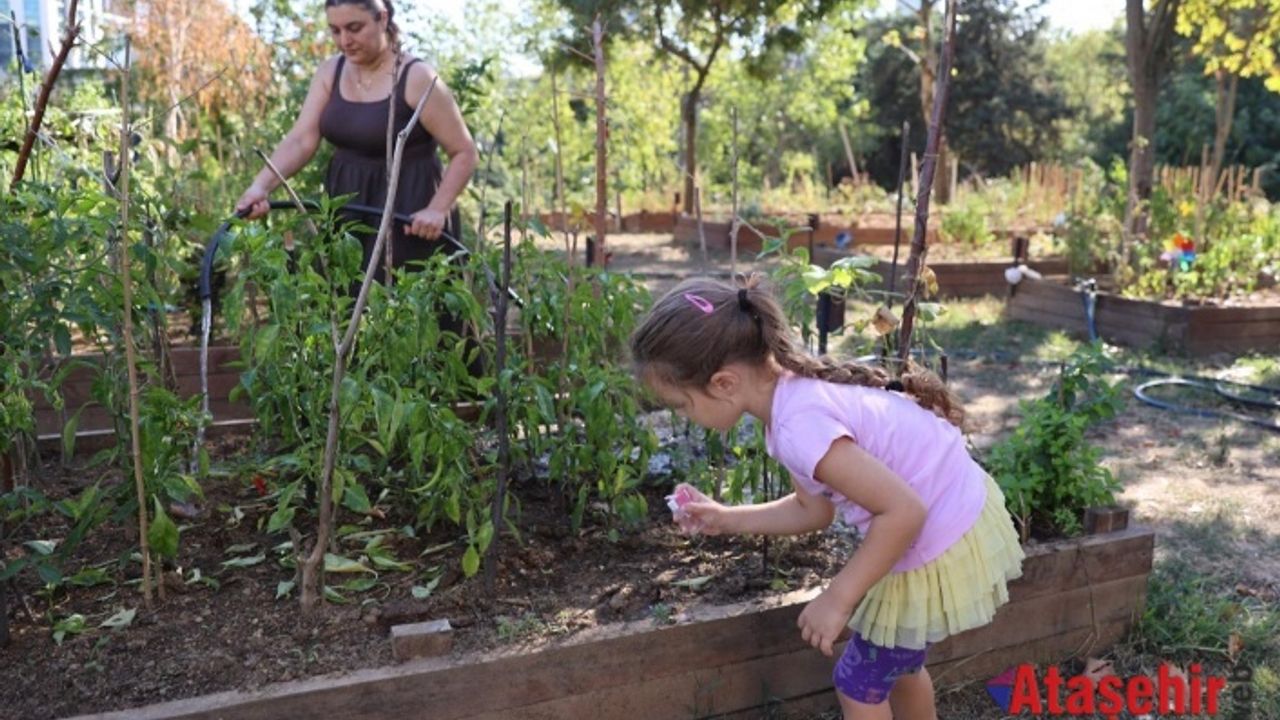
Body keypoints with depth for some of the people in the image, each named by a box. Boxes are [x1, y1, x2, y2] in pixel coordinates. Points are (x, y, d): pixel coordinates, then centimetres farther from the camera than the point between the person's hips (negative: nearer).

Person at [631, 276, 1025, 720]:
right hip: (957, 518, 9)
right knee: (897, 661, 28)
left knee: (859, 682, 10)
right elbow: (816, 509, 9)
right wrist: (727, 520, 7)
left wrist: (837, 600, -23)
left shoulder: (798, 427, -31)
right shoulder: (794, 390, -1)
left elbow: (904, 511, -32)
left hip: (943, 550, -9)